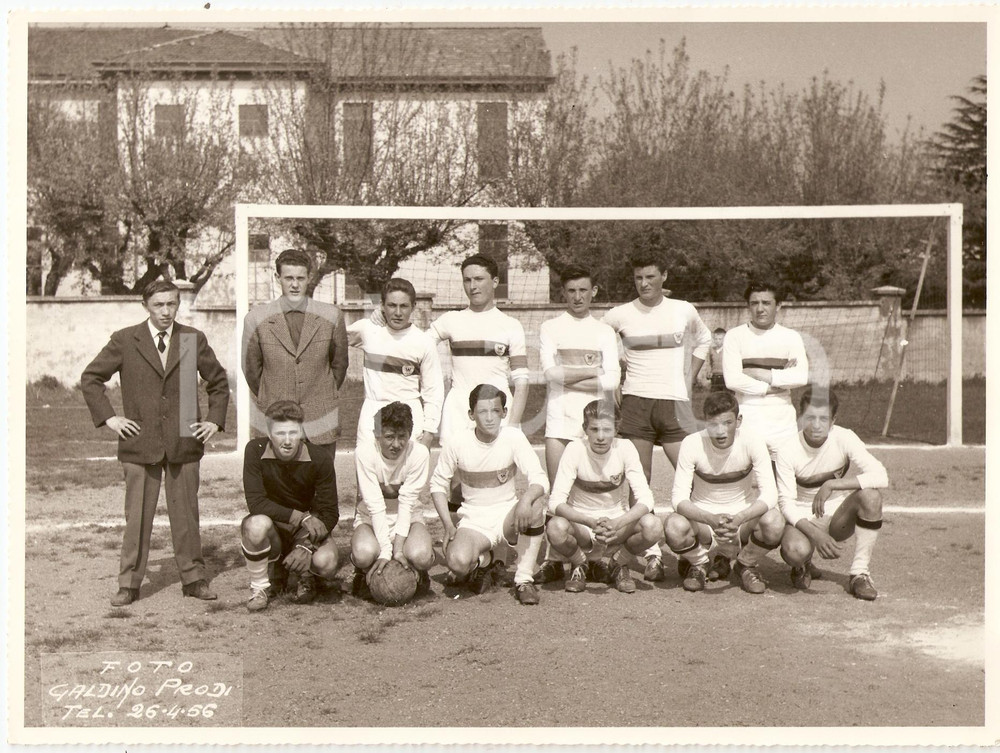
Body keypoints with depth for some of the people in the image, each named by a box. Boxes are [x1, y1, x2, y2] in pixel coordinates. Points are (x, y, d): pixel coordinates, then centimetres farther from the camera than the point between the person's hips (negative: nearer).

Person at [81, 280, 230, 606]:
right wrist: (108, 417, 0)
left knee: (186, 513, 7)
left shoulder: (194, 340, 7)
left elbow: (219, 382, 18)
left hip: (184, 443, 1)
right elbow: (90, 378, 9)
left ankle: (193, 578, 17)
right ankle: (129, 583, 11)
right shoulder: (124, 341, 2)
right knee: (137, 516, 1)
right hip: (140, 444, -1)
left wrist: (215, 419, 6)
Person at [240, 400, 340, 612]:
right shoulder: (255, 451, -17)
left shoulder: (319, 458, -16)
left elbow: (330, 513, -13)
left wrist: (305, 546, -28)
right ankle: (260, 586, -7)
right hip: (274, 527, 0)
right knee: (257, 525, -36)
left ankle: (306, 577, 10)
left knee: (326, 562, -31)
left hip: (309, 530, 0)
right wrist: (301, 517, -28)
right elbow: (255, 502, -22)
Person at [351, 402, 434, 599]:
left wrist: (398, 549, -27)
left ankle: (418, 574, 8)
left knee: (420, 556, -32)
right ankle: (365, 573, 5)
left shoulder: (419, 453, -19)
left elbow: (407, 503, -19)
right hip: (371, 518, -1)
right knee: (364, 554, -35)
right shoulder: (365, 452, -21)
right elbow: (375, 505, -23)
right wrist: (385, 551, -29)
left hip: (406, 518, 1)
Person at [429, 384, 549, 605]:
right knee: (457, 562, -31)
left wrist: (526, 499, -39)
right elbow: (438, 483, 1)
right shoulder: (457, 442, -10)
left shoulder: (513, 437, -10)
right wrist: (448, 525, -10)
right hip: (473, 520, -1)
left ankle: (524, 578, -15)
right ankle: (482, 563, 9)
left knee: (535, 506, -33)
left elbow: (539, 479, -16)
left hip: (508, 514, 1)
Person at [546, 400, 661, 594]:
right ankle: (579, 565, 1)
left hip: (618, 523, 1)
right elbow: (556, 501, -23)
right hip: (581, 523, -1)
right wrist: (591, 522, -40)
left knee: (653, 526, -29)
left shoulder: (625, 448, -13)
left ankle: (618, 563, 3)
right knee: (555, 528, -34)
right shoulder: (575, 449, -17)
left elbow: (645, 499, -19)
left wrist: (617, 524, -38)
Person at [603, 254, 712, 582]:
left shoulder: (683, 311, 7)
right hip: (635, 403, 0)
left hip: (674, 401, 0)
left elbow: (703, 340, 25)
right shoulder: (620, 315, 4)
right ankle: (652, 555, 4)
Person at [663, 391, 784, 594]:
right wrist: (711, 519, -42)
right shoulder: (692, 444, -19)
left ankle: (745, 565, 4)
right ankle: (697, 564, 5)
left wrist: (738, 519, -41)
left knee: (774, 523, -32)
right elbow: (679, 498, -23)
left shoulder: (752, 442, -17)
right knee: (674, 528, -33)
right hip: (703, 515, -1)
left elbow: (769, 493, -22)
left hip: (743, 513, 1)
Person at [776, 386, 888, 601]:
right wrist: (814, 533, -34)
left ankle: (859, 573, -16)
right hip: (803, 518, -2)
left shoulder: (844, 438, -15)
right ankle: (803, 565, 6)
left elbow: (881, 477, -27)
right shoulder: (788, 450, -17)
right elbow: (786, 502, -19)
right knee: (794, 551, -36)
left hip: (837, 517, 2)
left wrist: (831, 484, -32)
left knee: (871, 495, -29)